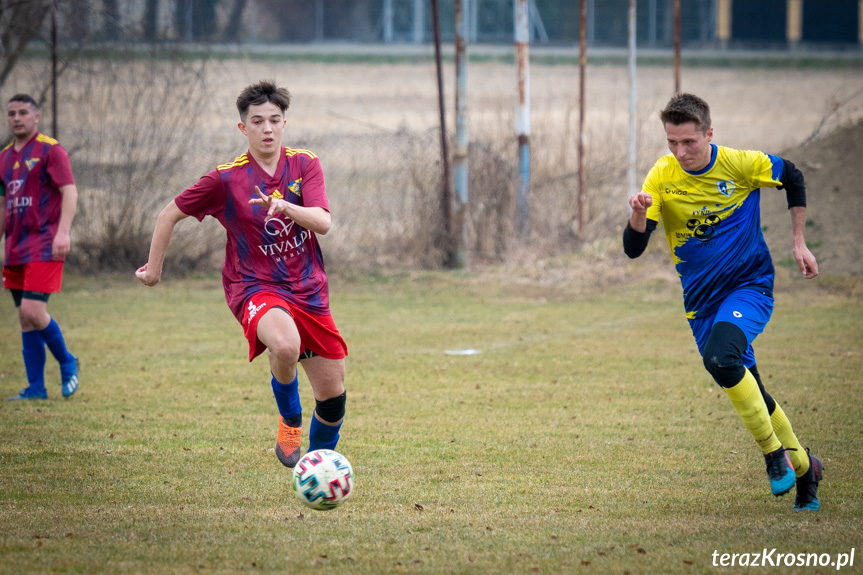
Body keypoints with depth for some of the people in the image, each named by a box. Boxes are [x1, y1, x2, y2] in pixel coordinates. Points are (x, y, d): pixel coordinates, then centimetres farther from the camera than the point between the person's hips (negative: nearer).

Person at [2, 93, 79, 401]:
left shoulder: (50, 150, -5)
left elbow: (70, 193, -13)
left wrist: (63, 232, -25)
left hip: (44, 246, -7)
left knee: (33, 311, -16)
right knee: (25, 318, 5)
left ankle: (67, 363, 6)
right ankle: (36, 387, 8)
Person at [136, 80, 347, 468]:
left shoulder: (304, 164, -1)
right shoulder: (226, 178, -7)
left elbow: (322, 222, -13)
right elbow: (171, 214, 4)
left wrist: (285, 207, -32)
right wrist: (154, 268, 9)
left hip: (308, 290, 4)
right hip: (254, 287, -4)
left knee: (333, 394, 4)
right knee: (285, 345, -37)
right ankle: (289, 421, -8)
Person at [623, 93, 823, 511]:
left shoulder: (741, 164, -13)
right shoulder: (661, 178, -10)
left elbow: (792, 178, 8)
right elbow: (633, 249, -14)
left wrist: (799, 243, 7)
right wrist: (639, 215, -35)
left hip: (750, 285, -4)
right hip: (701, 300, 4)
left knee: (720, 357, -31)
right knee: (747, 390, 9)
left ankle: (775, 452, -16)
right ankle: (803, 467, 31)